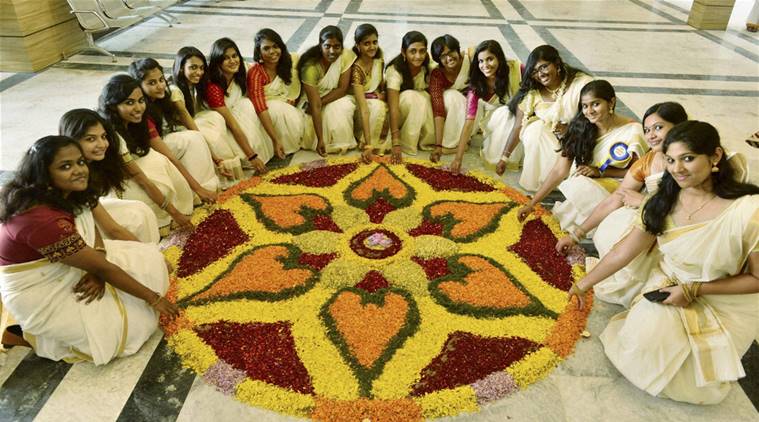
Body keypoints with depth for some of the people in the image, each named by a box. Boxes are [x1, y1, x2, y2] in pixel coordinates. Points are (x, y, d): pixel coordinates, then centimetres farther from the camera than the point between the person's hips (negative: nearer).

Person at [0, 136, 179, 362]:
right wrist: (153, 298, -19)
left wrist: (97, 272, -21)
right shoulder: (41, 218, -33)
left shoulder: (61, 194, -7)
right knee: (131, 323, -6)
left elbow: (93, 233, 1)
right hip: (42, 294, -8)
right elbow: (101, 267, -27)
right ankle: (29, 334, 4)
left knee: (150, 258, 1)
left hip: (63, 270, 8)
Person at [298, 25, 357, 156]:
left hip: (336, 98, 2)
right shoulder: (310, 66, -29)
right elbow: (315, 105, -33)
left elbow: (342, 89, -15)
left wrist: (320, 103, -25)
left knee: (342, 108, -30)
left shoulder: (347, 55, -20)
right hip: (313, 98, -1)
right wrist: (320, 139, -38)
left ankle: (340, 144, -9)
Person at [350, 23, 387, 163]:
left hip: (376, 98, 7)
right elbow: (363, 108, -40)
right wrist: (368, 144, -46)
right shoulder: (356, 68, -31)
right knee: (377, 106, -35)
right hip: (358, 102, -7)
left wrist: (382, 93, -16)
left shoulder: (379, 60, -12)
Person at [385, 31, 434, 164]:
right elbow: (393, 107, -35)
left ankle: (428, 141, -9)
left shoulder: (428, 68, -16)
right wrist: (396, 144, -42)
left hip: (422, 111, 3)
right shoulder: (394, 70, -28)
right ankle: (407, 144, -22)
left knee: (423, 98, -28)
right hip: (401, 115, -3)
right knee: (411, 96, -32)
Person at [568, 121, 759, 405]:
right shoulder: (664, 200, -10)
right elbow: (625, 250, -5)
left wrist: (694, 290, -21)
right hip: (669, 284, 3)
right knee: (647, 340, -23)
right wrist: (584, 284, -3)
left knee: (695, 380, -13)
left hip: (726, 302, -3)